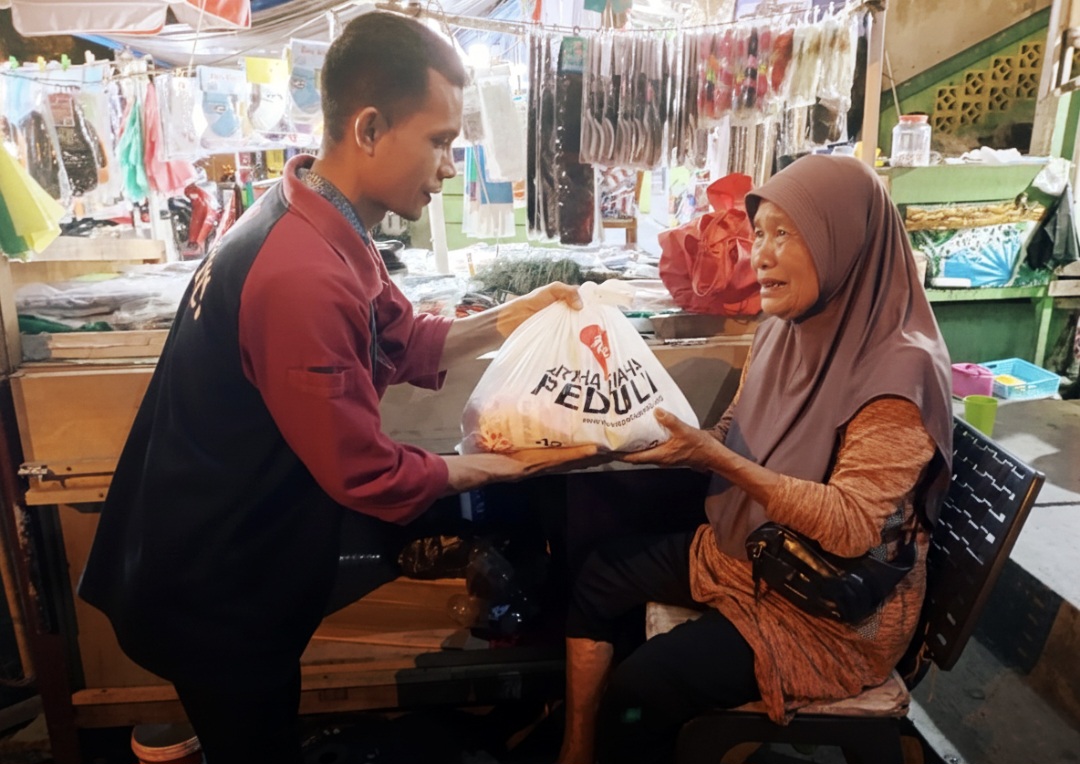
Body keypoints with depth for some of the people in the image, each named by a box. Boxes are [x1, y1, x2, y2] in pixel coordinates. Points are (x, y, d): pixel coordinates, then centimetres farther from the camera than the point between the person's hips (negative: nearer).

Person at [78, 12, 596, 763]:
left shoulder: (320, 225, 0)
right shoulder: (304, 276, -34)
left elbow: (403, 342, 9)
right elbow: (371, 478, -27)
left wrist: (505, 319, -3)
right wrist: (506, 463, -14)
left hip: (228, 561, 9)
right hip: (215, 593, -9)